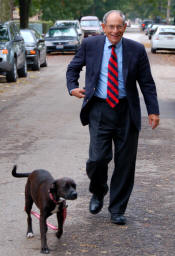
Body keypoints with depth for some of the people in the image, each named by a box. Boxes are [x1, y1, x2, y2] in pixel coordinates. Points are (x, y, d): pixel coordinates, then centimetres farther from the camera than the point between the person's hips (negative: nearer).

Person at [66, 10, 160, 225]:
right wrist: (72, 87, -1)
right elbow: (73, 67, 17)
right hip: (99, 109, -1)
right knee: (98, 158, -10)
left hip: (126, 111, 1)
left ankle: (117, 210, 19)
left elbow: (147, 83, 7)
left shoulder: (136, 50, 2)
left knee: (125, 162, 4)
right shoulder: (90, 45, 2)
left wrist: (153, 110, 1)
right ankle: (98, 193, 23)